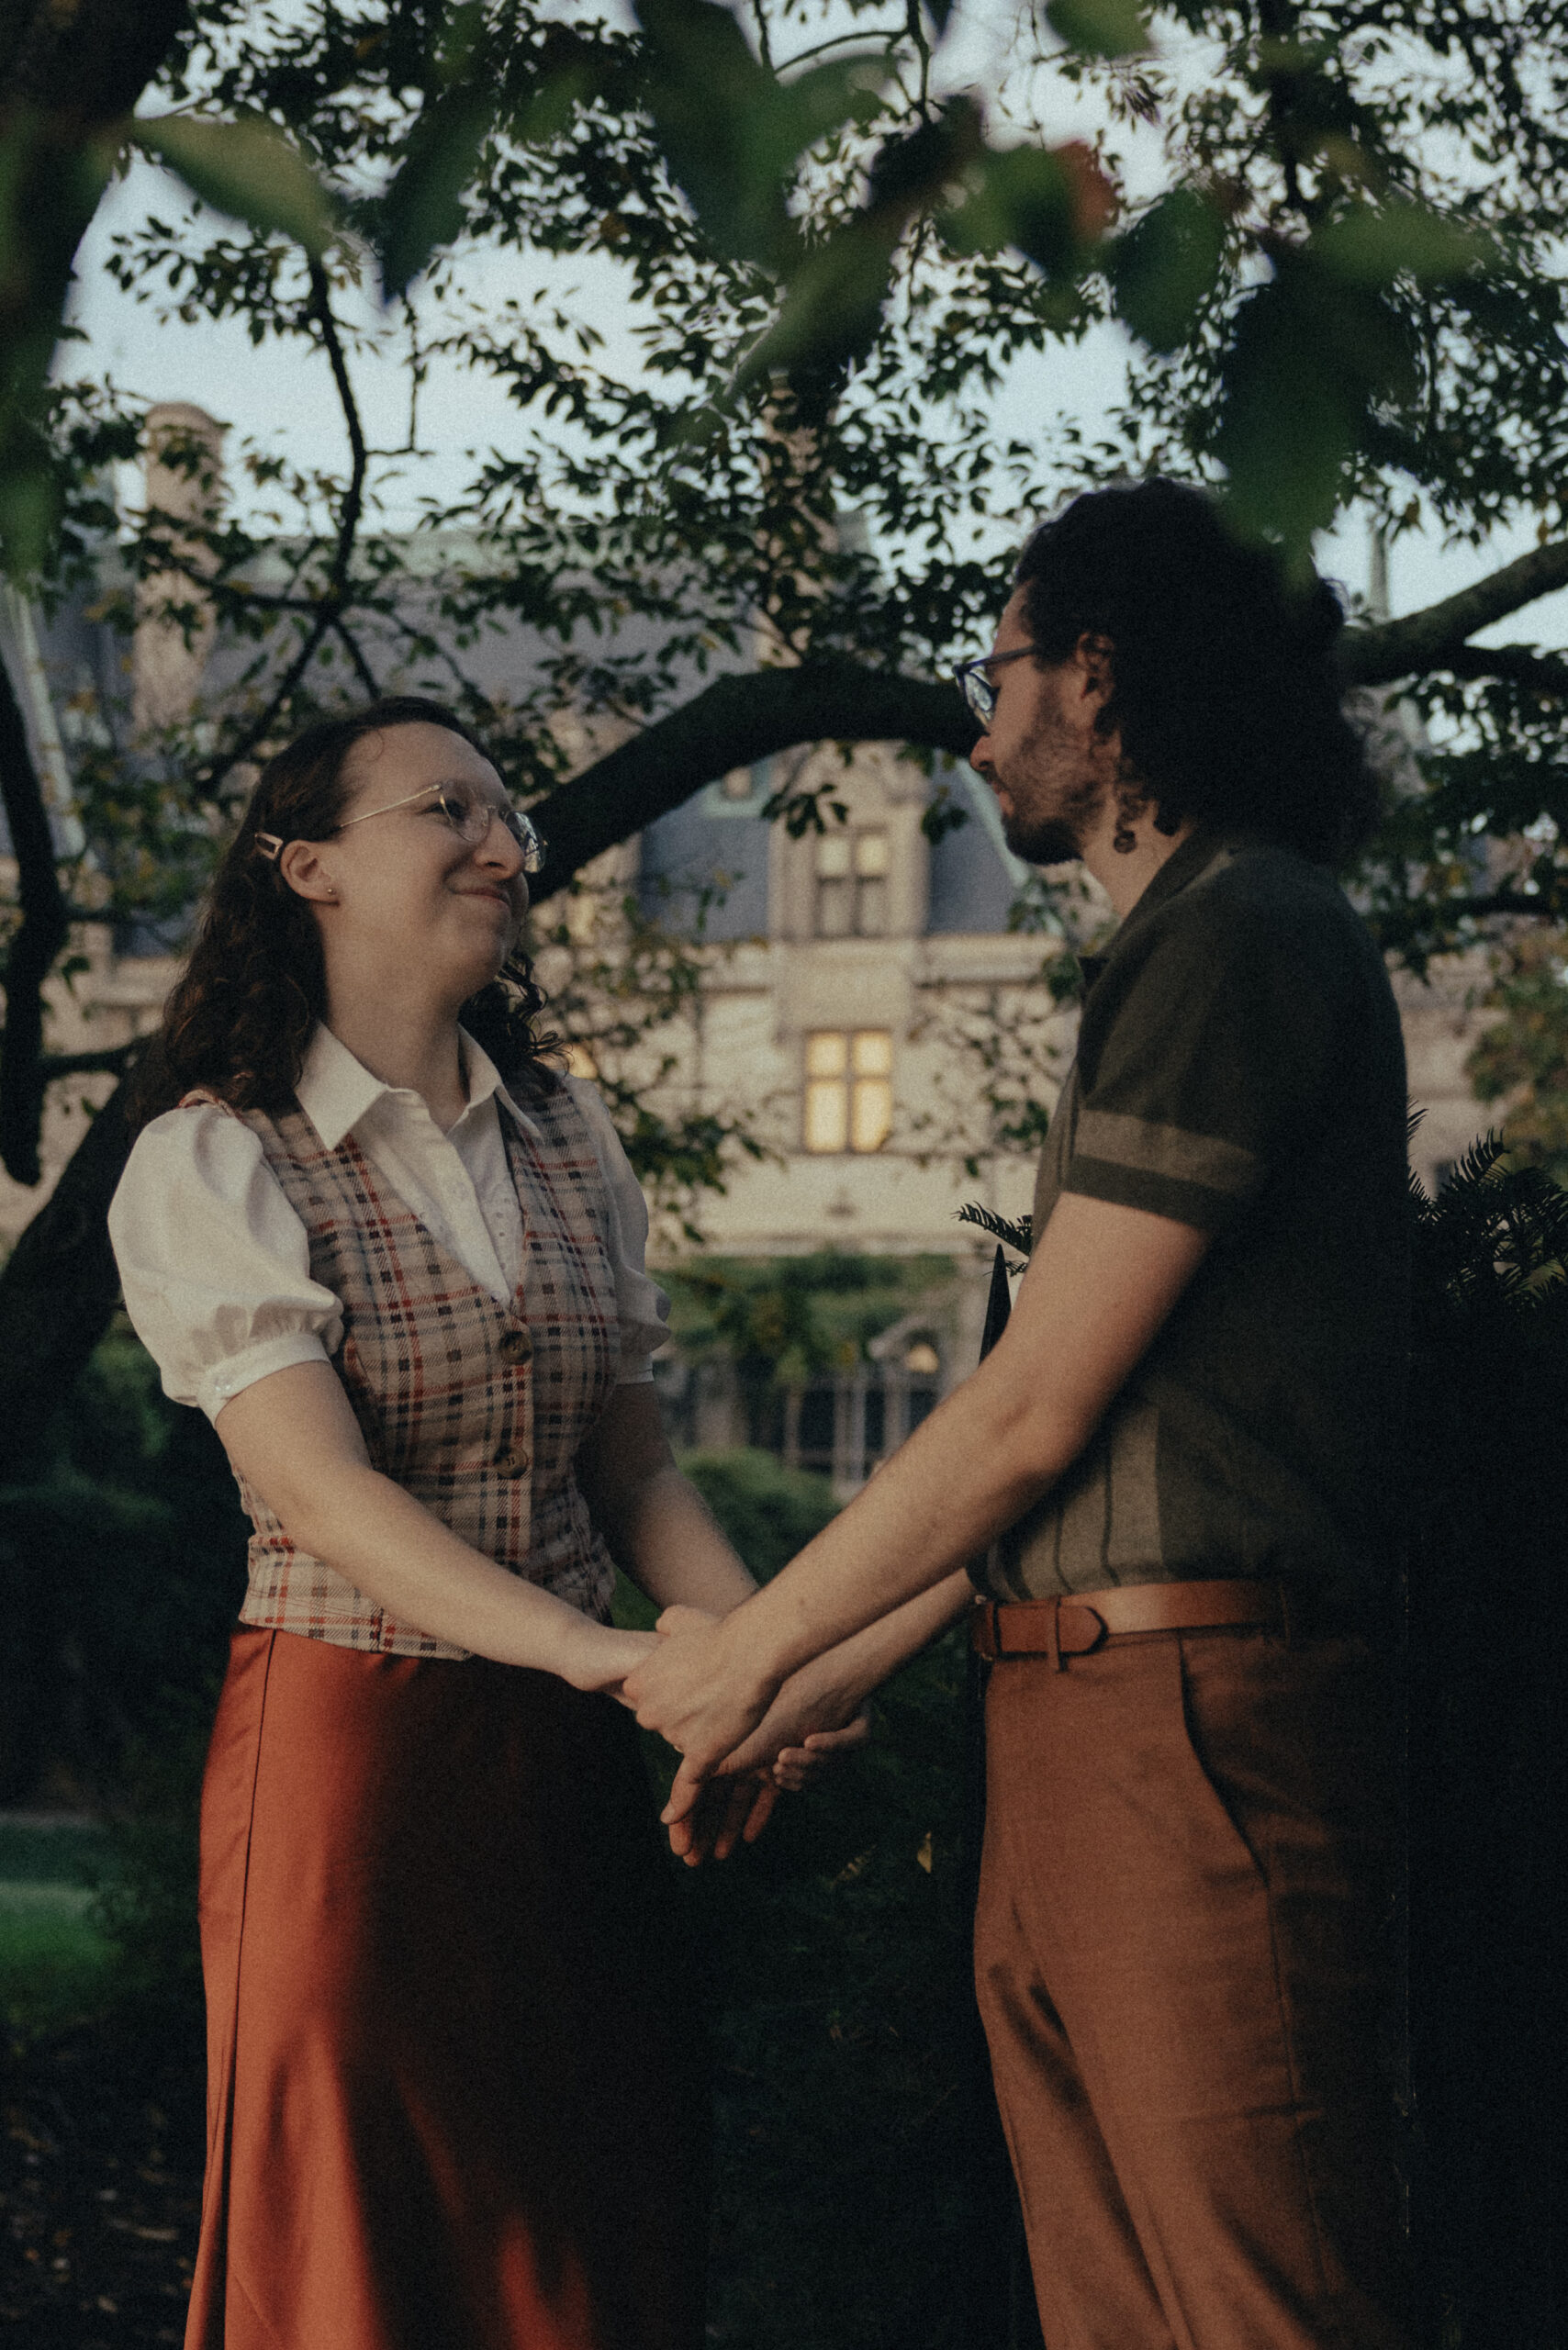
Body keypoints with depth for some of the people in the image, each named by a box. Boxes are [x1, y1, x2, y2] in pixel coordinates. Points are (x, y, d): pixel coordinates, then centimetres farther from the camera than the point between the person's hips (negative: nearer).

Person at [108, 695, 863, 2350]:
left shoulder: (568, 1140, 9)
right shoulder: (212, 1162, -8)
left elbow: (631, 1468, 9)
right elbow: (326, 1493, -18)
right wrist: (614, 1653, -30)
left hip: (569, 1769, 5)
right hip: (351, 1748, -5)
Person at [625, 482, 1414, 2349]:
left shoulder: (1241, 940, -9)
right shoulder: (1177, 955, 23)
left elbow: (1032, 1413, -11)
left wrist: (752, 1649, -1)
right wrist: (813, 1690, 20)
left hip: (1196, 1714, -10)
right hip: (1068, 1728, 10)